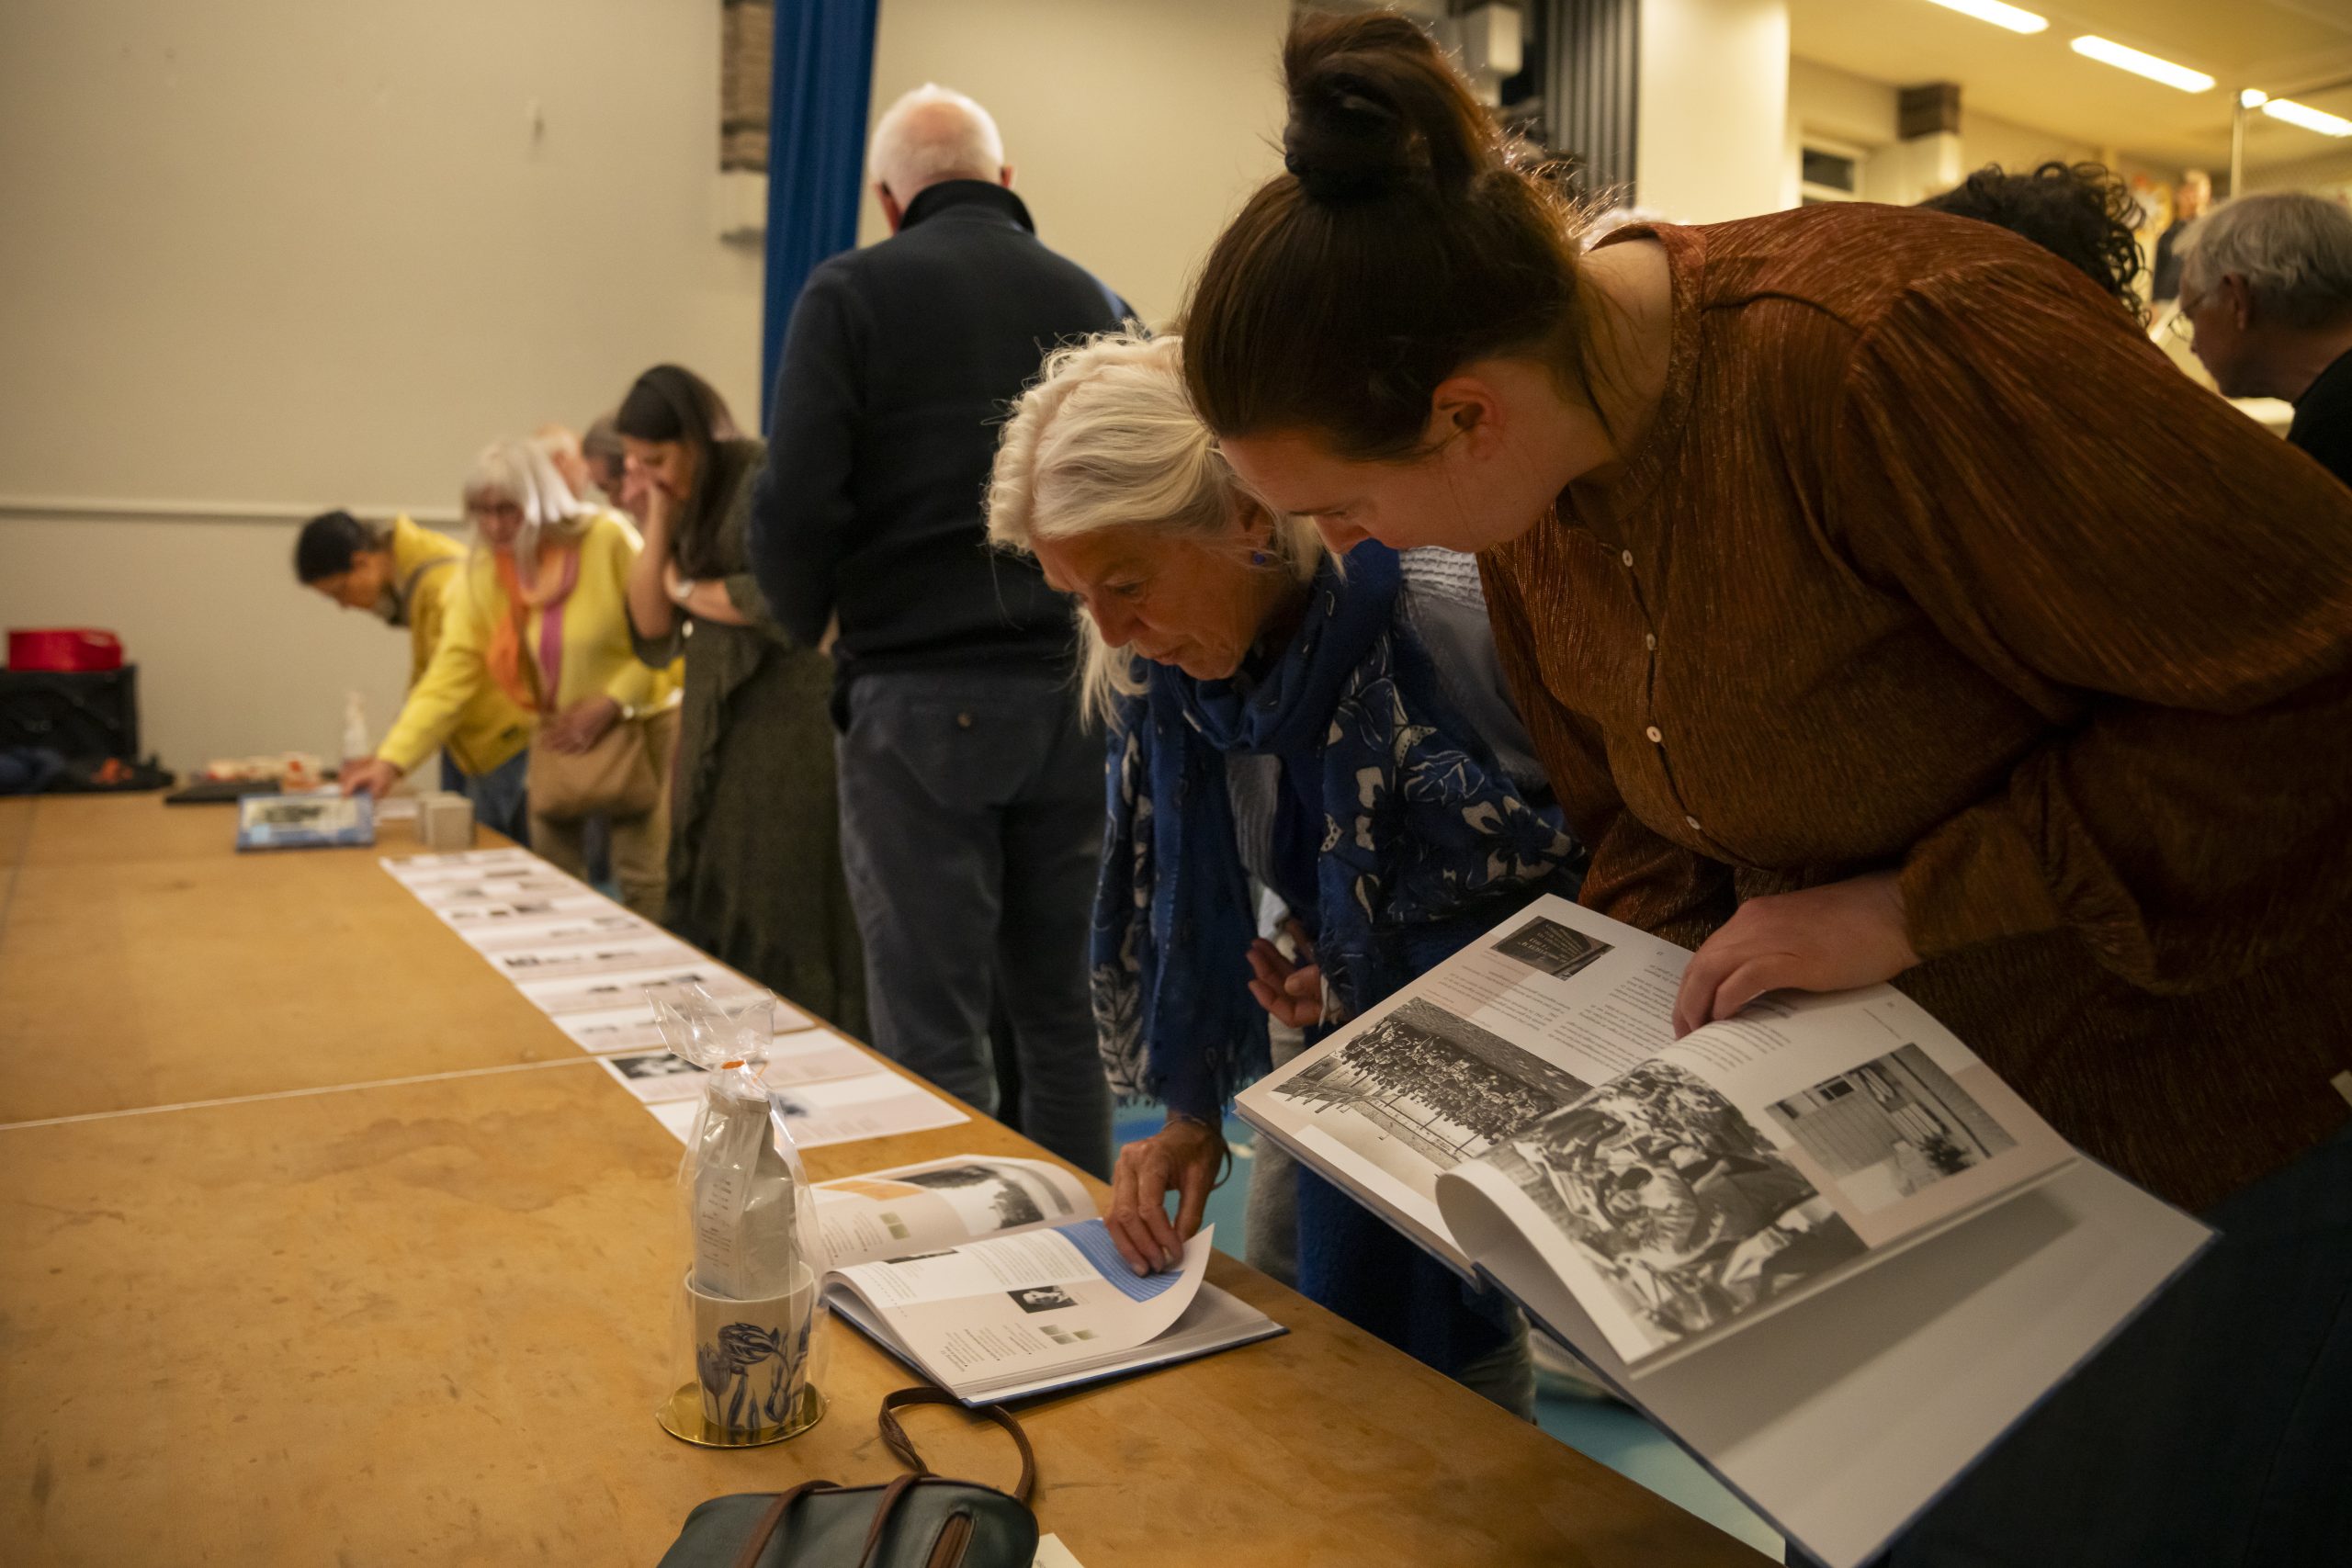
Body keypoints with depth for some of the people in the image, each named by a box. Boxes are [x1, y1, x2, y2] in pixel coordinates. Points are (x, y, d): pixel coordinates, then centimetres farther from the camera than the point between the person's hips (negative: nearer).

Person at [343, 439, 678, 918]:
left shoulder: (608, 540, -15)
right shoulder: (482, 572, -3)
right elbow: (450, 673, -6)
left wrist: (610, 703, -16)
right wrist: (390, 760, -15)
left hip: (643, 728, -4)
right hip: (561, 737, 4)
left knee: (643, 885, -6)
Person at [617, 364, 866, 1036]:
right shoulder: (691, 509, 15)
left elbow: (781, 601, -20)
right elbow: (654, 640, 10)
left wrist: (686, 590, -2)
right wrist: (659, 523, 3)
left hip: (788, 724, -8)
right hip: (714, 736, 8)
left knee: (782, 924, -4)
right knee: (710, 924, 7)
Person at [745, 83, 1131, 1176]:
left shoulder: (852, 294, 0)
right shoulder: (1095, 301, 10)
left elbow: (795, 506, -9)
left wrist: (812, 629, 9)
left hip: (920, 699, -4)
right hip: (1076, 695, 4)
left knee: (934, 1037, 3)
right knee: (1066, 1022, 13)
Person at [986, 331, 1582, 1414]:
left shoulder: (1450, 624, -28)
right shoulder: (1155, 667, -8)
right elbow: (1182, 898, 1)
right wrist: (1190, 1115, -2)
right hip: (1346, 1039, 6)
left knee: (1449, 1347, -4)